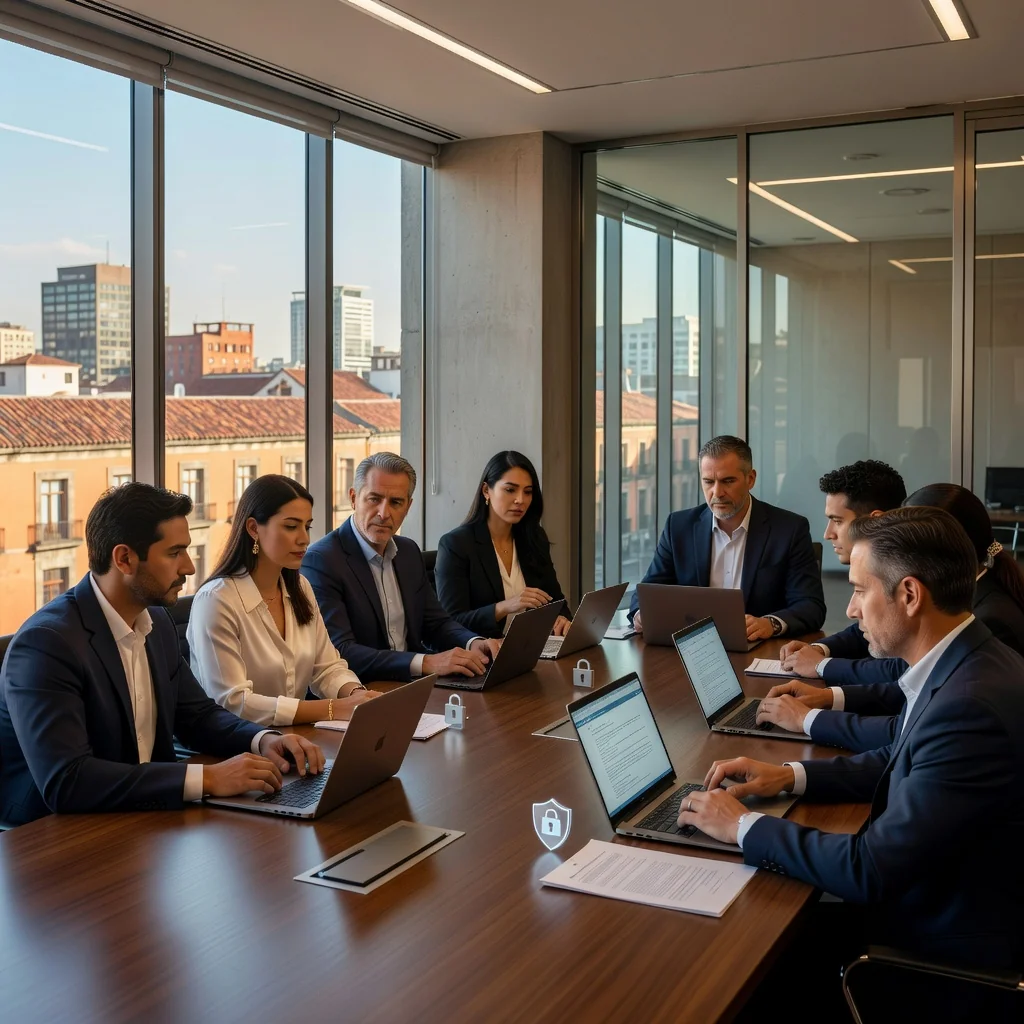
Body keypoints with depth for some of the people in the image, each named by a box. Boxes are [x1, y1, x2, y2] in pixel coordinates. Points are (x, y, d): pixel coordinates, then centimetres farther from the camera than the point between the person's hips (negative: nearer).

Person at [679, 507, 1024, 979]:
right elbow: (896, 760, 15)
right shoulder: (961, 666, -1)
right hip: (921, 897, 7)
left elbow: (868, 871, -28)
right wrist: (790, 775, 2)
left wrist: (743, 826, -17)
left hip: (942, 946, -7)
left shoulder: (970, 706, -30)